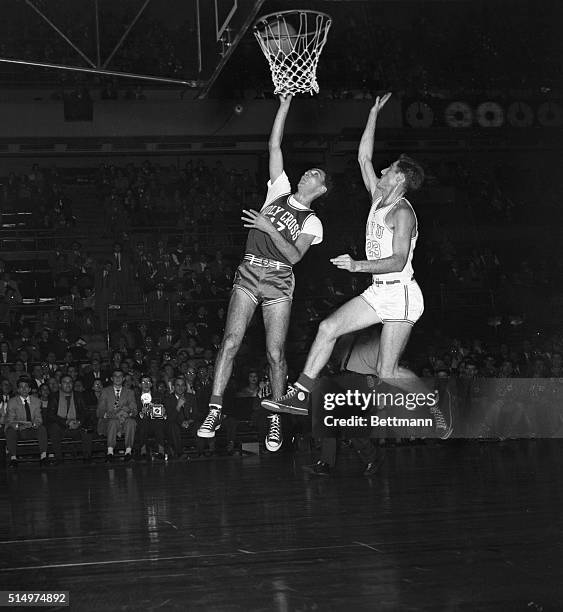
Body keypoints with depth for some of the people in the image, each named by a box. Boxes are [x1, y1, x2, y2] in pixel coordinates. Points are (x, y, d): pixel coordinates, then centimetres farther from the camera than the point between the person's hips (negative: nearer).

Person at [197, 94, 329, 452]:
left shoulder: (312, 223, 6)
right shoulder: (279, 191, 12)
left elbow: (294, 256, -8)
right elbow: (274, 147, 8)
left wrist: (269, 228, -17)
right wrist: (285, 104, 5)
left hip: (279, 282, -1)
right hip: (249, 274, 2)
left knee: (275, 353, -6)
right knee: (231, 341, -10)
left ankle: (276, 421, 5)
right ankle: (215, 412, -8)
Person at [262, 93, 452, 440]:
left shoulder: (402, 212, -15)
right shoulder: (378, 198, 10)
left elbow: (398, 261, -23)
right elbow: (364, 157, 16)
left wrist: (358, 265, -29)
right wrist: (374, 113, 18)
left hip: (401, 294, -9)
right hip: (379, 292, 9)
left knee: (386, 371, -9)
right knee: (329, 328, -2)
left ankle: (436, 406, 13)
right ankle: (301, 397, -1)